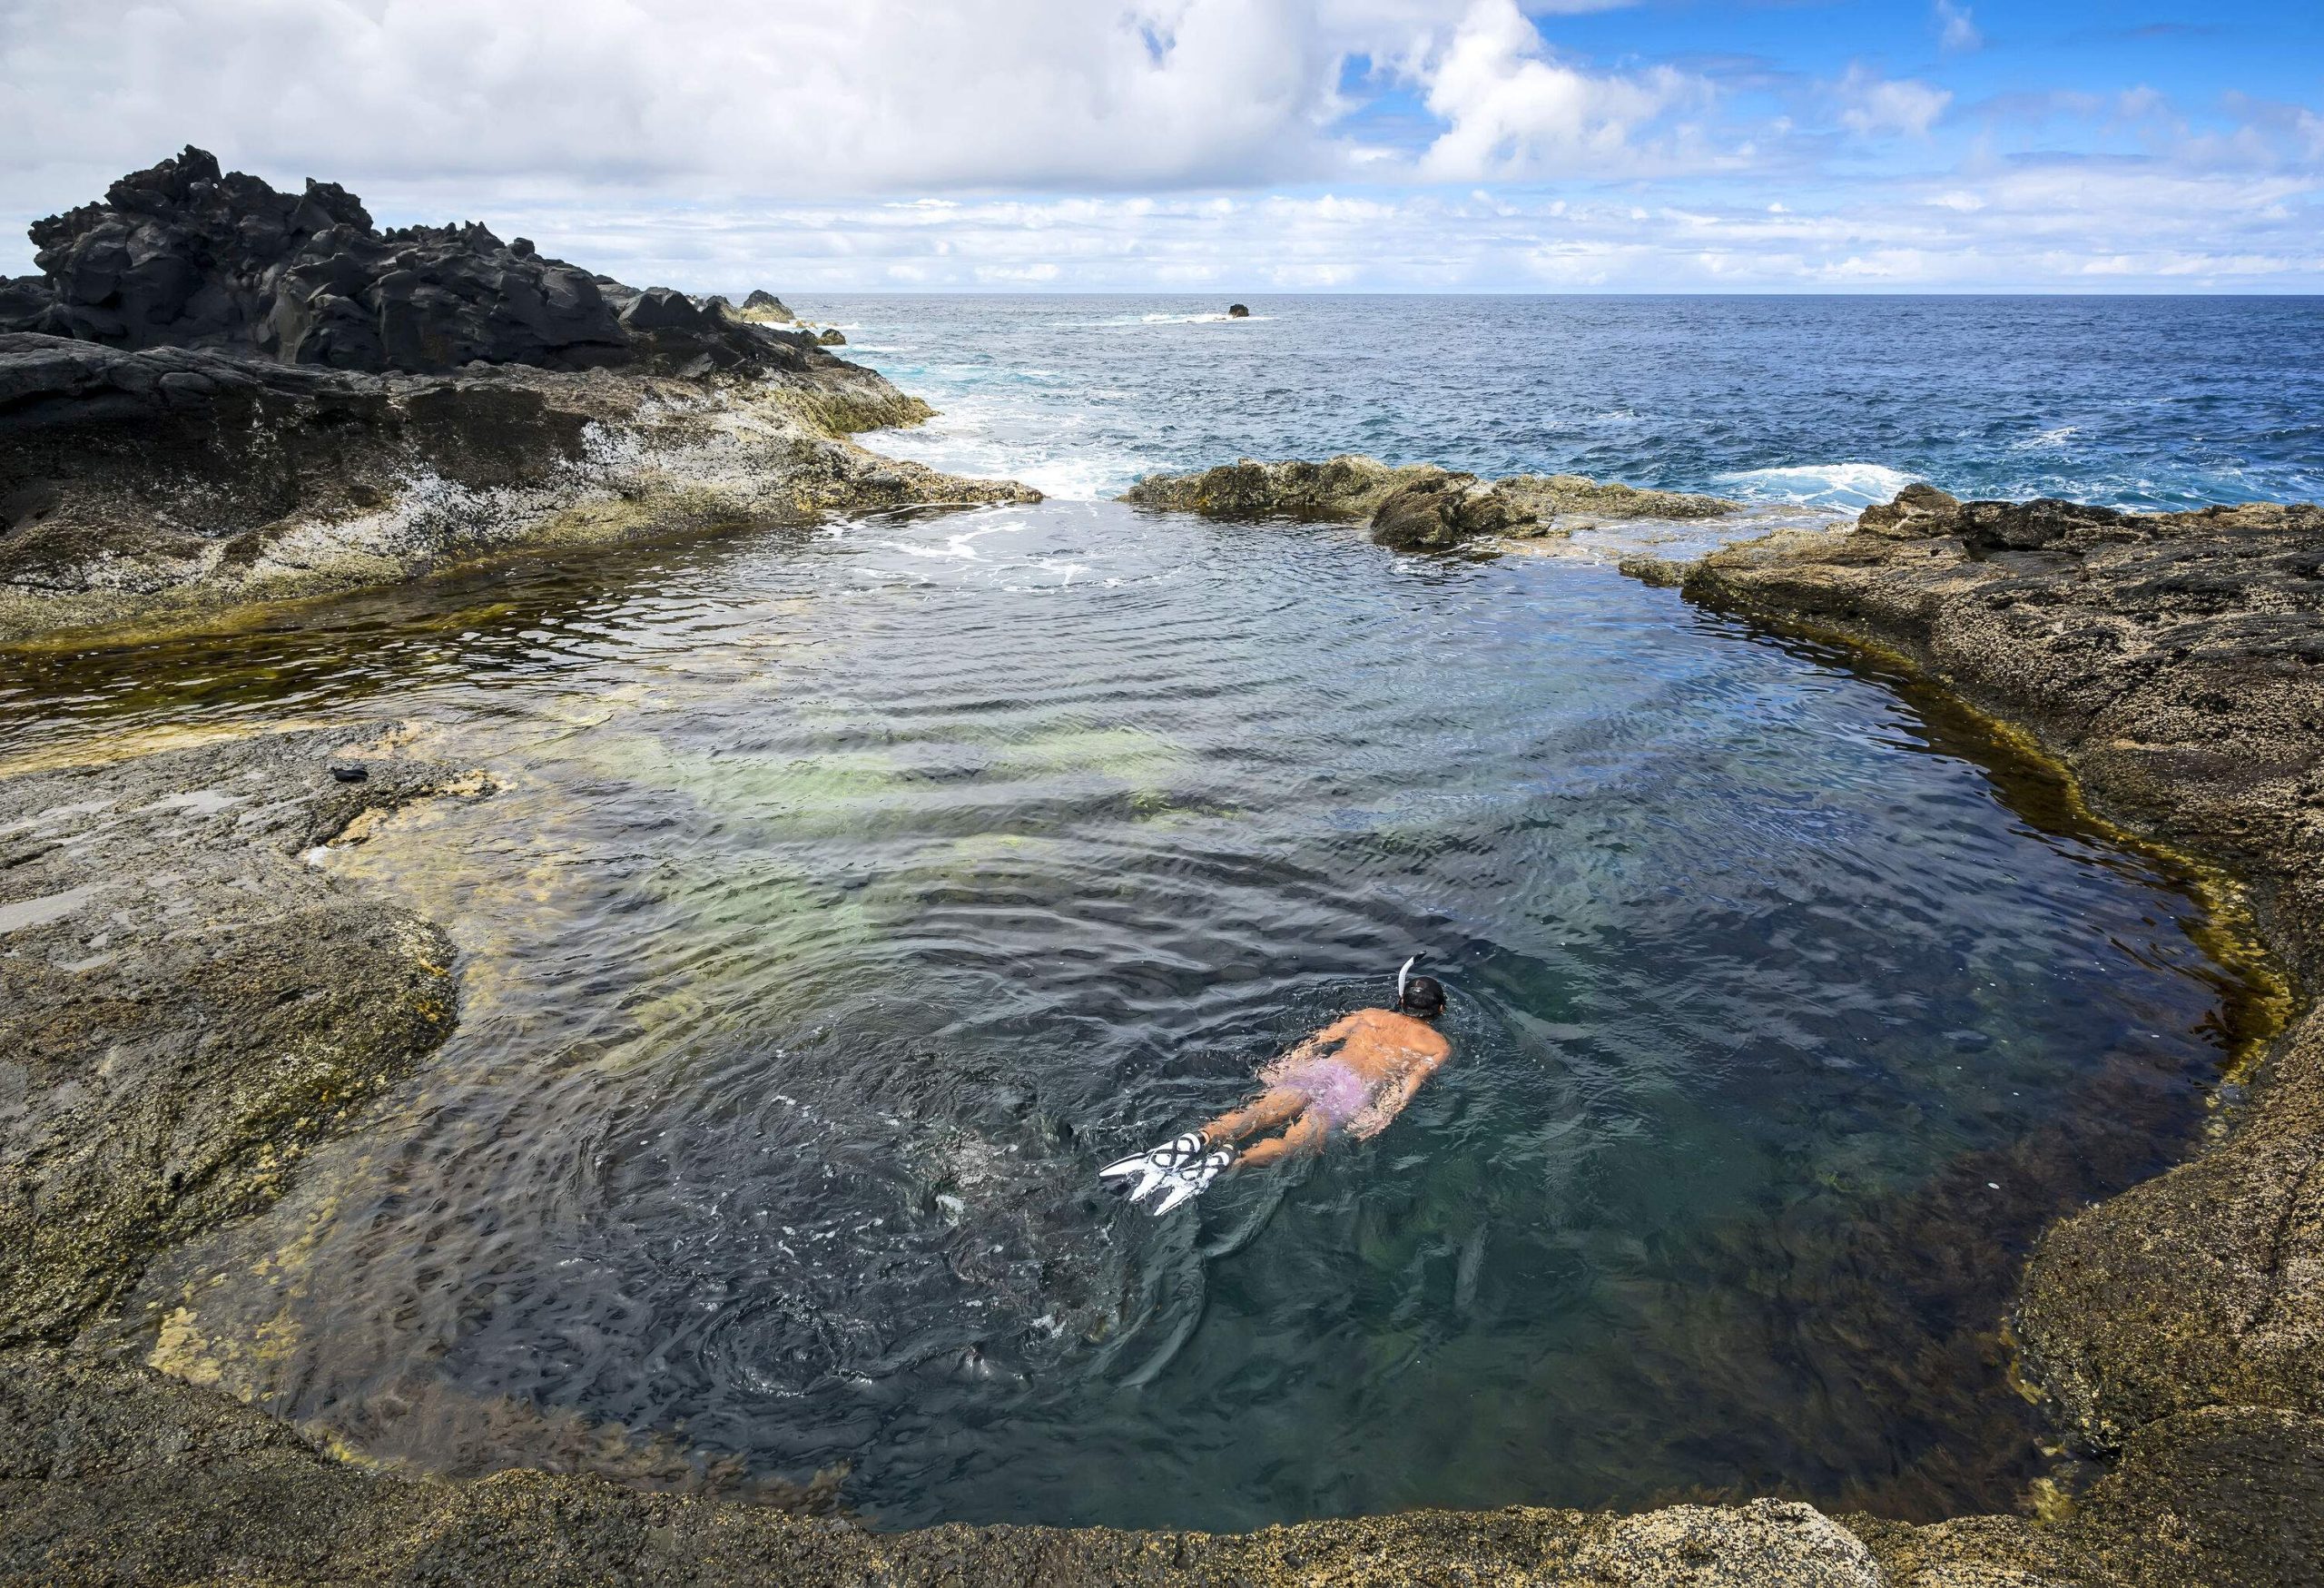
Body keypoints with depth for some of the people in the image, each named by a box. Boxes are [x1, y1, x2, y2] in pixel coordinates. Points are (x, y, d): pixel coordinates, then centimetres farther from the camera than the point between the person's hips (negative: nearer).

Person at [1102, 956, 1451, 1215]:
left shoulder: (1371, 1015, 29)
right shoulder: (1439, 1046, 20)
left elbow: (1320, 1037, 19)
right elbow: (1411, 1081, 1)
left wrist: (1284, 1065, 18)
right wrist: (1380, 1118, -8)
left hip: (1320, 1069, 4)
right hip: (1356, 1091, -4)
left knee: (1256, 1113, -13)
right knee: (1297, 1140, -23)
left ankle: (1196, 1140, -42)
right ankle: (1224, 1161, -50)